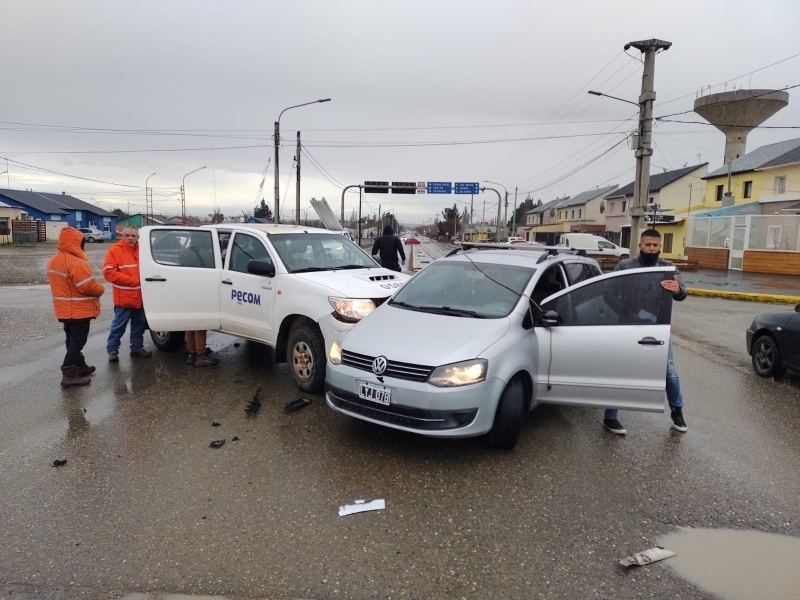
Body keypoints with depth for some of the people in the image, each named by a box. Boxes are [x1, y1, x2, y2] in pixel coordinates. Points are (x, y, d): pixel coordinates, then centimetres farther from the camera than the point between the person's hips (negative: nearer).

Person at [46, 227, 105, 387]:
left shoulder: (53, 261, 10)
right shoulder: (76, 263, -23)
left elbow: (59, 283, 16)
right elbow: (89, 286, -24)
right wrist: (101, 289, -6)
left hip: (64, 310, 10)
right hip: (79, 310, -10)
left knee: (73, 340, 19)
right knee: (77, 342, -4)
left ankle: (80, 366, 31)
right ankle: (69, 375, -4)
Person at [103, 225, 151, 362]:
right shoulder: (115, 250, -8)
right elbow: (109, 272, -14)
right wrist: (132, 280, -16)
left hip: (140, 297, 5)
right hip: (123, 298, -5)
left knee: (139, 325, 14)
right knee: (119, 325, -1)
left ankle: (137, 348, 26)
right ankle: (112, 350, 10)